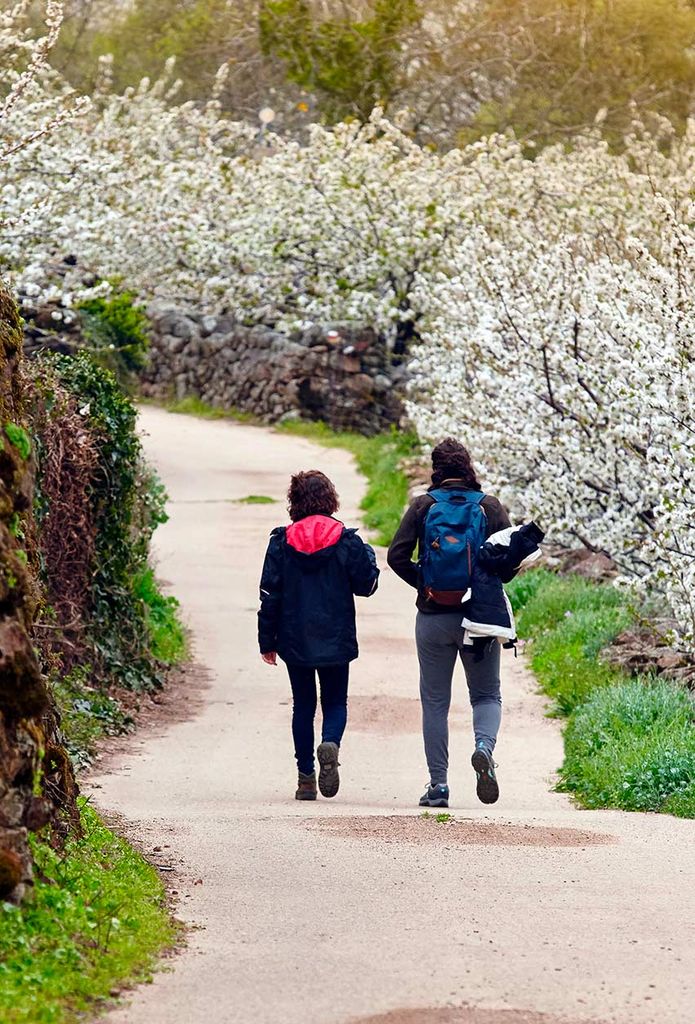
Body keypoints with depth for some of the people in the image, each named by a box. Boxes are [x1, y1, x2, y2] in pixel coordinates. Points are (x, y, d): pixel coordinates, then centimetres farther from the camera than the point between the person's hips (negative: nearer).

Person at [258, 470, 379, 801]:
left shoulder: (282, 540, -3)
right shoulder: (346, 539, -5)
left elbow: (270, 594, -2)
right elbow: (366, 585, 1)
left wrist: (267, 640, 5)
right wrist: (367, 556, 19)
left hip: (295, 639, 1)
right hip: (336, 639, -1)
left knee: (303, 705, 11)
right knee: (335, 702, 11)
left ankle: (306, 778, 7)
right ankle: (330, 744, -22)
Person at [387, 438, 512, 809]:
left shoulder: (423, 505, -2)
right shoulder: (489, 506, -1)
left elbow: (397, 556, -8)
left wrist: (422, 583, 7)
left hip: (433, 617, 0)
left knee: (434, 701, 8)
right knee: (487, 694, 13)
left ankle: (438, 785, 5)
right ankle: (484, 746, -18)